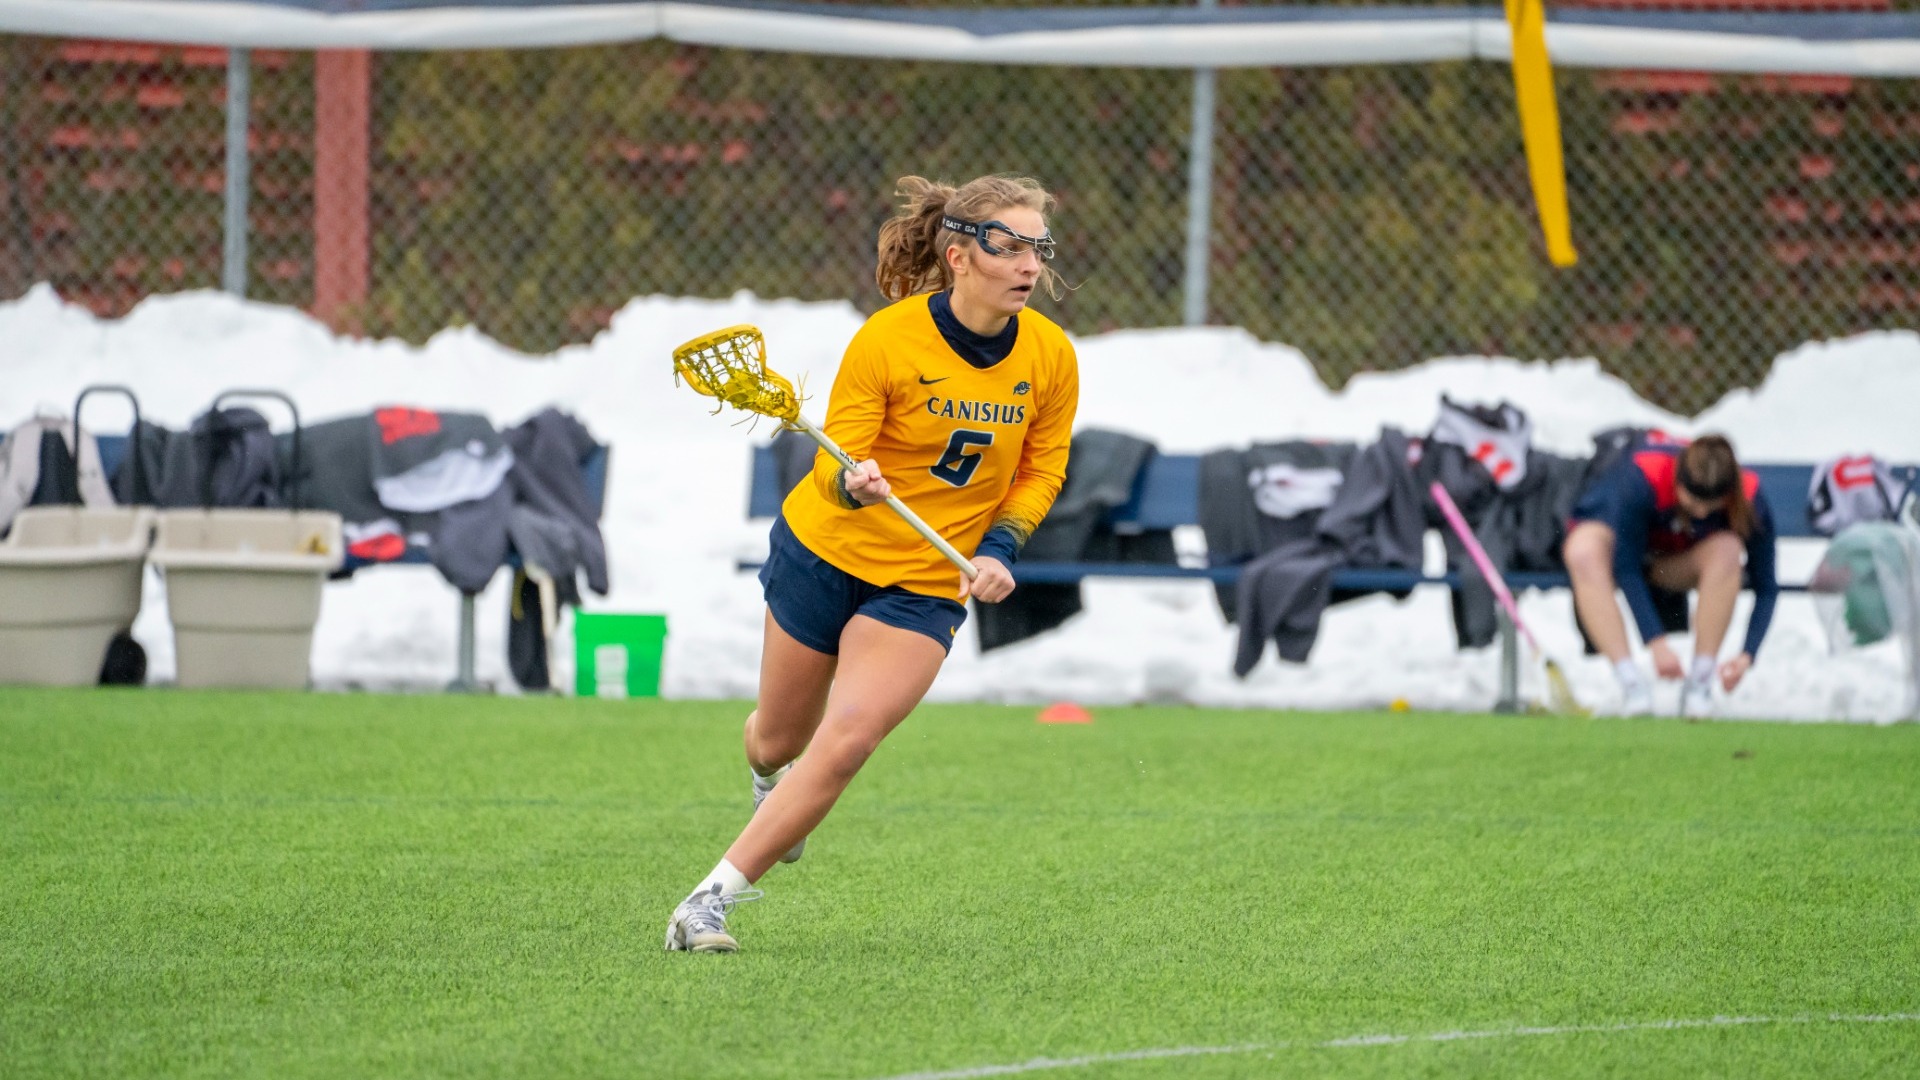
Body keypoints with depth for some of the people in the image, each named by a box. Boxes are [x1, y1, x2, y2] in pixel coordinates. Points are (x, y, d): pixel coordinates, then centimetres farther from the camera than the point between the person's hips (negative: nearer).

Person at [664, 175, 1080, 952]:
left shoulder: (1050, 356, -11)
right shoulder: (888, 340, -21)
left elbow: (1042, 471, 3)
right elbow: (834, 464, -19)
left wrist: (999, 548, -13)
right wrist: (854, 482, -43)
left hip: (927, 586, 1)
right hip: (825, 548, -1)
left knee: (844, 743, -17)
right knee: (780, 740, 13)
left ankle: (712, 899, -10)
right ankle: (771, 782, 53)